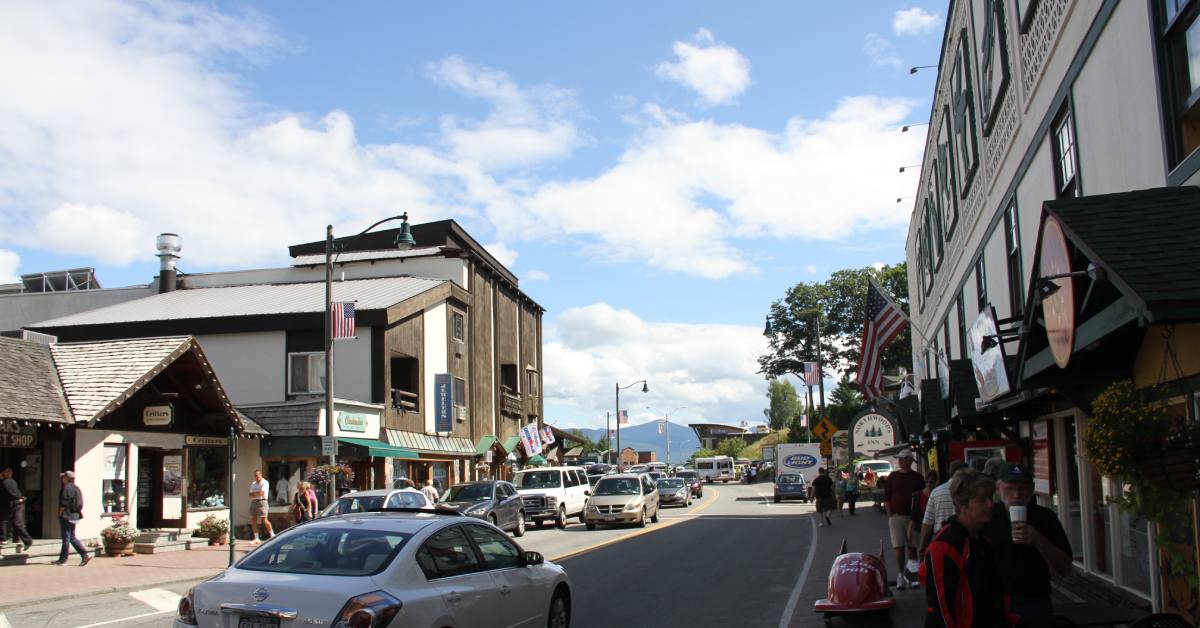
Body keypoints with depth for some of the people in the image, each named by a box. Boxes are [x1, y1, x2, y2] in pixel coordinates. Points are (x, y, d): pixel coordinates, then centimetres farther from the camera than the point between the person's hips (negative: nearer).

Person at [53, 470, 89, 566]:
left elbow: (64, 504, -18)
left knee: (66, 538, -2)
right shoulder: (75, 488, 14)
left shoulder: (67, 488, -14)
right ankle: (85, 555, 6)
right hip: (74, 515, 9)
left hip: (67, 516, -9)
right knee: (72, 538, 12)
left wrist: (60, 515, -8)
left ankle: (63, 560, 5)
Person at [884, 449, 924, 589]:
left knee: (912, 546, 6)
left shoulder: (918, 478, 5)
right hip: (896, 516, -1)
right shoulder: (893, 476, 4)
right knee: (899, 547, -6)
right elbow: (886, 497, 5)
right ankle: (900, 576, -6)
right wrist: (890, 515, -3)